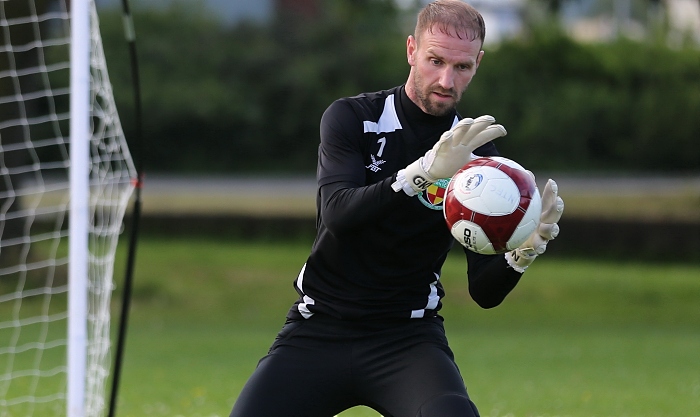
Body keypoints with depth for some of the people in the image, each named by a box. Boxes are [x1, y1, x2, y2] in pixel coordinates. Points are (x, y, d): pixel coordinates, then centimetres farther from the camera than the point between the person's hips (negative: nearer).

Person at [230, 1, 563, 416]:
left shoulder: (477, 155, 0)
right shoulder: (352, 118, -4)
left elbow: (485, 293, -2)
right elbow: (337, 214, -24)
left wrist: (526, 250, -24)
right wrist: (423, 173, -38)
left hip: (407, 336, 0)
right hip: (318, 330, 0)